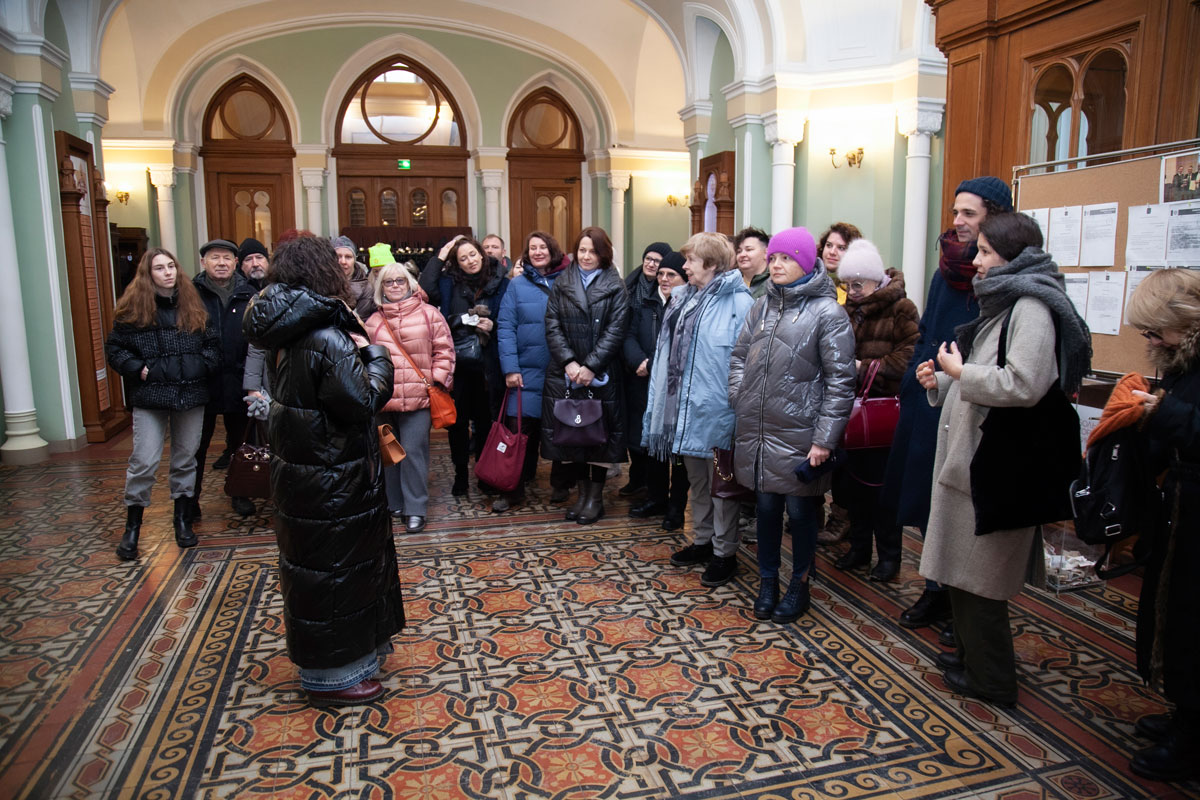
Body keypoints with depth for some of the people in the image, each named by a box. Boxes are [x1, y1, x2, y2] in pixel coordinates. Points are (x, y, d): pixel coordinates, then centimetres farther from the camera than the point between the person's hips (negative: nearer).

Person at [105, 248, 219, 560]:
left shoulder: (192, 305, 7)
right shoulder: (134, 309, 0)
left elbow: (212, 343, 12)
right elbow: (114, 348, 3)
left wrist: (204, 364, -5)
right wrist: (138, 369, -10)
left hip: (191, 394, 3)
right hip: (150, 397, -2)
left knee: (186, 460, 11)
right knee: (144, 462, -4)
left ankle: (183, 519, 24)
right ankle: (132, 528, 12)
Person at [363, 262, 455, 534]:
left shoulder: (428, 314, 2)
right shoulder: (374, 321, 11)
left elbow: (443, 350, 2)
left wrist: (437, 379, -5)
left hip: (418, 397, -3)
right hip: (383, 398, 4)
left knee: (413, 451, -5)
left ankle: (415, 509, 6)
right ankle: (394, 503, 27)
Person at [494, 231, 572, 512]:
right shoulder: (517, 285, 3)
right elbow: (505, 328, -1)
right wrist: (510, 367, -10)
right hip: (527, 372, 0)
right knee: (518, 429, -3)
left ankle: (560, 484, 26)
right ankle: (513, 490, 10)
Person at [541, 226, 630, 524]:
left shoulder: (615, 287, 2)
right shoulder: (561, 284, 9)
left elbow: (615, 331, -6)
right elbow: (552, 326, 1)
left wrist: (590, 366, -15)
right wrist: (569, 362, -12)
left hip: (601, 375, -2)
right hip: (564, 374, 2)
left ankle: (596, 496, 16)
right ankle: (582, 490, 20)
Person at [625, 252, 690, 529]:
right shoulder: (645, 306, 13)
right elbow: (630, 338, 3)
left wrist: (652, 365, -18)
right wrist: (641, 361, -15)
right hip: (647, 388, 6)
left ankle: (677, 506, 17)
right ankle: (656, 497, 30)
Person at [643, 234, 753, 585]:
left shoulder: (739, 302, -14)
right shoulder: (684, 298, 10)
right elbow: (669, 351, 13)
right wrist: (664, 401, 11)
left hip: (717, 409, -8)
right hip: (686, 407, 8)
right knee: (696, 480, 19)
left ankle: (725, 553, 19)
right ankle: (702, 541, 35)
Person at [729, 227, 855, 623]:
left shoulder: (827, 312, -8)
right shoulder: (761, 306, 10)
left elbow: (840, 381, -10)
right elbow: (739, 357, 14)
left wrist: (825, 438, -13)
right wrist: (739, 406, 3)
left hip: (798, 435, -5)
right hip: (757, 431, 5)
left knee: (800, 510, 8)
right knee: (766, 506, 14)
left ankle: (800, 585, 27)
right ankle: (767, 582, 30)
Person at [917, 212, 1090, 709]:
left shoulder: (1031, 308, -16)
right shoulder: (1003, 304, 16)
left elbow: (1023, 385, -28)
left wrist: (961, 372, -16)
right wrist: (941, 382, 6)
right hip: (972, 457, 10)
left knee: (978, 576, 3)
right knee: (963, 569, 19)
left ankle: (991, 680, 20)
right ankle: (970, 654, 35)